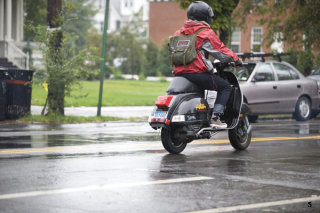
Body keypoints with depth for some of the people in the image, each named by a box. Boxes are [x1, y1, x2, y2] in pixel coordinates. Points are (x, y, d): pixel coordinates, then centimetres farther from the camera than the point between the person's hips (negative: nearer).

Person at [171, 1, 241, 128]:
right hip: (197, 73, -7)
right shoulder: (206, 33, -4)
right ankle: (215, 117, -9)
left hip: (179, 74, 7)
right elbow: (221, 52, -2)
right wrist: (236, 59, 14)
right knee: (225, 87, 5)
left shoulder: (178, 33, 16)